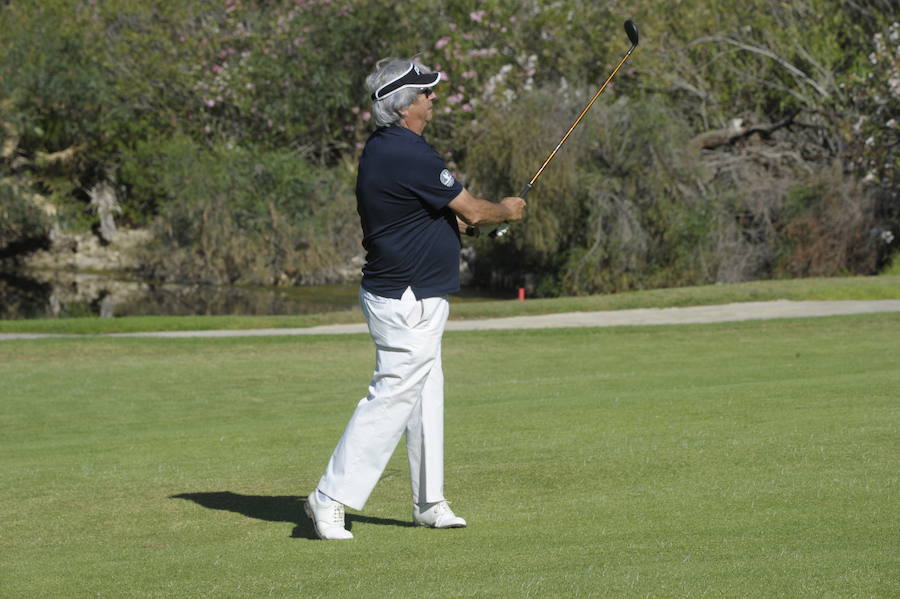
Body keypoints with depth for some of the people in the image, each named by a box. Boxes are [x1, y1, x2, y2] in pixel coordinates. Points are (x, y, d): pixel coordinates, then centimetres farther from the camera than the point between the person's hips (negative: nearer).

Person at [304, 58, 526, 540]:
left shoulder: (382, 148, 9)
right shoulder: (408, 155, -22)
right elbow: (471, 212, -14)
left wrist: (455, 218, 10)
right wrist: (505, 210, 6)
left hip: (412, 298, 11)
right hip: (408, 304, -11)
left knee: (425, 396, 15)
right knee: (391, 398, -8)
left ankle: (429, 503, 21)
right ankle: (331, 498, -7)